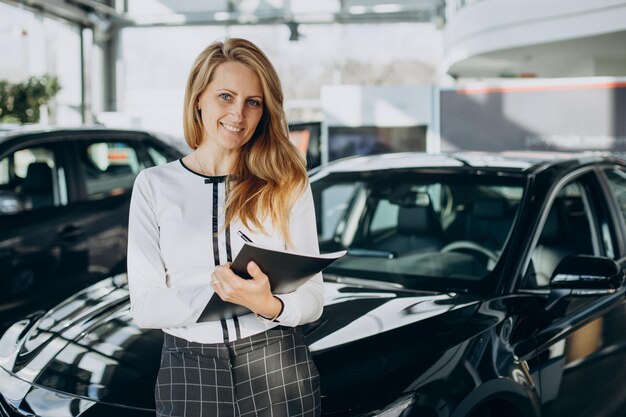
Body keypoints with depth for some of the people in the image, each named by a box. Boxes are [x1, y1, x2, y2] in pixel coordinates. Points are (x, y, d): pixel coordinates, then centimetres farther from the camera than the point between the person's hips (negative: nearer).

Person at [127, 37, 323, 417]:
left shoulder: (288, 184, -1)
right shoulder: (154, 185, -1)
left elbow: (313, 298, -2)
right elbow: (145, 307, -6)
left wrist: (269, 305, -24)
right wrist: (218, 293, -23)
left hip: (277, 369, 0)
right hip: (188, 371, 0)